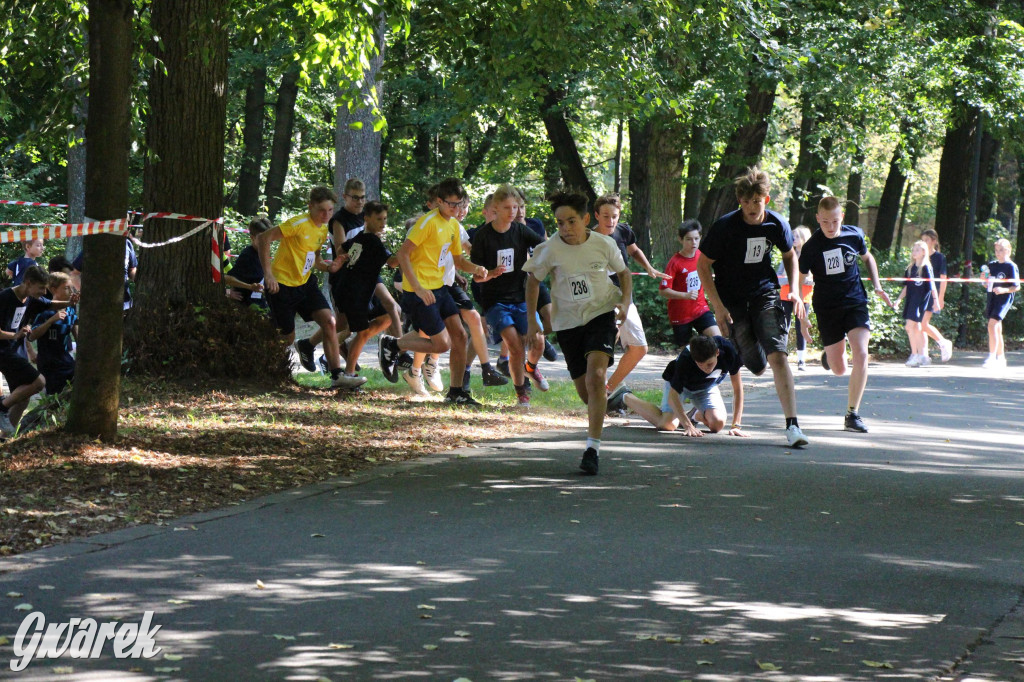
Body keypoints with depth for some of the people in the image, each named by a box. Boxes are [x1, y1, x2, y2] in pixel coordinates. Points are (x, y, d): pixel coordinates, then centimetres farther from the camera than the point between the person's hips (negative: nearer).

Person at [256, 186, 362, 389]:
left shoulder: (323, 229, 7)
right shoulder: (299, 224, -19)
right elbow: (263, 239, -23)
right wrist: (268, 273, -28)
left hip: (305, 283, 7)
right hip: (282, 284, -7)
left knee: (329, 322, -8)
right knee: (287, 337, -1)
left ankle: (337, 376, -8)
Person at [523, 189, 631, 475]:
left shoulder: (604, 244, -8)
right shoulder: (549, 250, -11)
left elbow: (623, 272, 10)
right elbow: (533, 280, 5)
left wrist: (625, 302, -5)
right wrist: (531, 320, 2)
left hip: (601, 315, -2)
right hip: (567, 321, 2)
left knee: (596, 376, -23)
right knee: (584, 390, 4)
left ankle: (593, 448, -23)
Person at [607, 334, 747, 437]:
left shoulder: (728, 350, -33)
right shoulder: (685, 360, -40)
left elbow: (737, 388, -23)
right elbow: (673, 395, -33)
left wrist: (736, 425, -26)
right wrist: (688, 426, -44)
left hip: (706, 386, 3)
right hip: (681, 383, -3)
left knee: (718, 423, -20)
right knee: (668, 424, -20)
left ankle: (696, 414, 18)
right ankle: (625, 398, 4)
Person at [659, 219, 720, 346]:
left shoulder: (701, 256, 2)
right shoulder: (675, 262, -14)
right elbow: (662, 291, -18)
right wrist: (685, 295, -27)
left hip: (700, 309, 4)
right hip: (680, 315, -4)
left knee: (717, 338, -16)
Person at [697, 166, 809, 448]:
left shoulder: (776, 224, -6)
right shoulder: (725, 226, -15)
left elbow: (790, 255, 15)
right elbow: (703, 265, -8)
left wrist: (794, 290, 2)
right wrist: (718, 308, -14)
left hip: (765, 295, 1)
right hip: (733, 301, -1)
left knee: (777, 356, -18)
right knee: (756, 367, 2)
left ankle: (792, 425, -20)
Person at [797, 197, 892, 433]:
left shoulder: (854, 235, -4)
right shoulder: (811, 247, -11)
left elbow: (867, 258, 17)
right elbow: (799, 280, -2)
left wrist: (877, 286, 6)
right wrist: (801, 316, -7)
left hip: (855, 302, 1)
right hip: (827, 309, -1)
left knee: (861, 355, -19)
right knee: (839, 370, 4)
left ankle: (853, 414, -11)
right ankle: (830, 354, 44)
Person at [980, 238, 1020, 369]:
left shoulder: (1011, 266, -7)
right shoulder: (991, 265, 13)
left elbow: (1017, 287, -8)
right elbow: (987, 285, 19)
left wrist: (1004, 290, -23)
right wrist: (984, 279, -2)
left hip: (1004, 298, -7)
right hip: (991, 298, 7)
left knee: (992, 325, -20)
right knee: (997, 329, 12)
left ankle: (991, 357, -22)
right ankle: (1001, 358, 22)